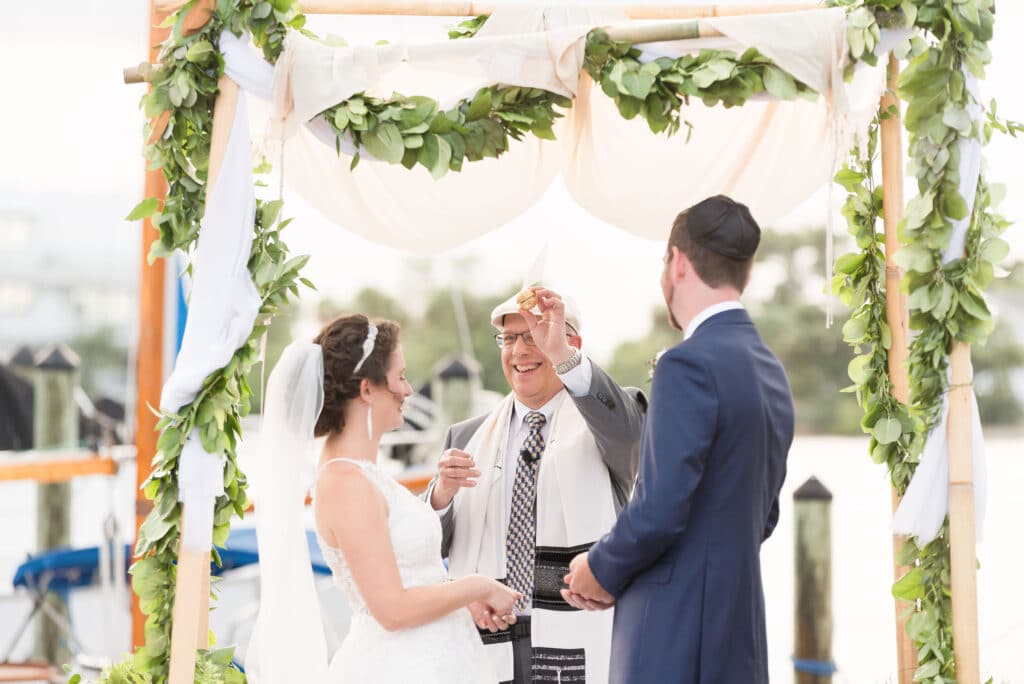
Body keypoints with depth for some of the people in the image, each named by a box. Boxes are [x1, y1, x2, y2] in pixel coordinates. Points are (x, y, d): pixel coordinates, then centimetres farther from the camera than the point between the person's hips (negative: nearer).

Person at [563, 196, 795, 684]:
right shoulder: (771, 372, 12)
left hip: (675, 642, -9)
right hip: (740, 642, 9)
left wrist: (600, 571, 0)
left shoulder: (690, 364, -15)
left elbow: (660, 509, -20)